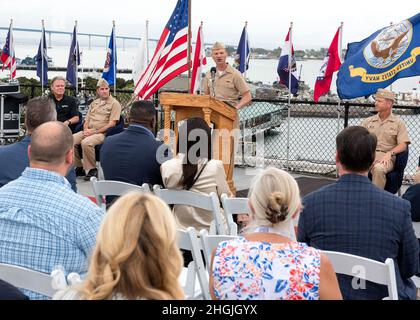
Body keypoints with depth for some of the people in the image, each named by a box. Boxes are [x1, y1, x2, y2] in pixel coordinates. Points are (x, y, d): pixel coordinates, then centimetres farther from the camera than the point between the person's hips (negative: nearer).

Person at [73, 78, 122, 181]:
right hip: (89, 131, 7)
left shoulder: (114, 103, -1)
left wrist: (94, 132, -15)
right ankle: (79, 167, -1)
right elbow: (87, 120, 21)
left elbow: (111, 124, -10)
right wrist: (86, 129, -3)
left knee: (86, 142, -34)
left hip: (103, 133, -7)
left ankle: (92, 169, -17)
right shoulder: (94, 103, 21)